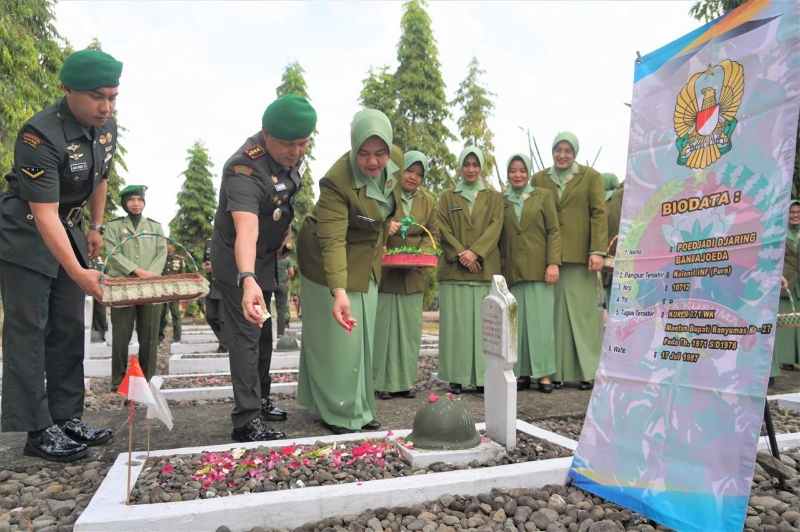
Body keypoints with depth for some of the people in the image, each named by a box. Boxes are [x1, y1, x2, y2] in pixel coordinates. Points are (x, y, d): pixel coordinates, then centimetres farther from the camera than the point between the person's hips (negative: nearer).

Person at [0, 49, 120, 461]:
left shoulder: (106, 126, -4)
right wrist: (78, 273, -36)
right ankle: (37, 430, 1)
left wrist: (96, 228, 15)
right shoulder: (41, 136, -27)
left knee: (69, 330, 8)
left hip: (68, 233, 8)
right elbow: (44, 214, -30)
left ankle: (67, 419, 17)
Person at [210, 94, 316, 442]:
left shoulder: (290, 153, -8)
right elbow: (246, 229, -51)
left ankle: (261, 401, 33)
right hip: (238, 263, -8)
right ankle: (247, 422, -2)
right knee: (247, 337, -9)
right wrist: (248, 280, -65)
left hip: (266, 257, 8)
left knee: (264, 335, 18)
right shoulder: (245, 170, -35)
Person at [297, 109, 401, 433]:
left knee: (361, 334, 14)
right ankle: (336, 412, 15)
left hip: (367, 261, 7)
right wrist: (339, 292, -49)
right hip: (331, 260, -7)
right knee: (336, 337, -2)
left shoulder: (396, 160, -13)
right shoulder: (337, 181, -33)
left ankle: (358, 408, 28)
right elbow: (332, 241, -39)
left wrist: (391, 221, 3)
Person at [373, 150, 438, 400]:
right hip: (383, 272, -4)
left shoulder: (428, 201, 11)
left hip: (412, 274, 4)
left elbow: (432, 234, 11)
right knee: (382, 327, 0)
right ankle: (381, 382, 10)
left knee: (409, 328, 6)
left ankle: (404, 381, 16)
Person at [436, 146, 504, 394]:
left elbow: (495, 226, 1)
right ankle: (457, 376, 2)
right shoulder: (447, 197, 14)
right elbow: (442, 228, 3)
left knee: (483, 322, -3)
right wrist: (460, 253, -11)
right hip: (454, 269, 0)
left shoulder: (494, 197, 15)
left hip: (485, 268, 0)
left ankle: (482, 376, 3)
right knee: (456, 322, -3)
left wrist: (475, 251, -13)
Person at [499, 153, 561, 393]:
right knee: (517, 322, 1)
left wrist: (553, 263, -8)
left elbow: (554, 231, 2)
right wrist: (499, 268, 7)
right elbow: (499, 237, 14)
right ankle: (522, 372, 8)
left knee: (541, 320, -2)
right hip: (512, 271, 2)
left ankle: (544, 373, 5)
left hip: (538, 269, -2)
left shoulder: (543, 196, 7)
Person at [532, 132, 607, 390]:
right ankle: (556, 371, 7)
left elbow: (599, 214, 1)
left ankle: (586, 371, 7)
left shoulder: (590, 177, 7)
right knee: (554, 312, 1)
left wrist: (597, 250, -10)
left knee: (582, 310, -1)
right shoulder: (539, 179, 13)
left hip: (579, 255, -2)